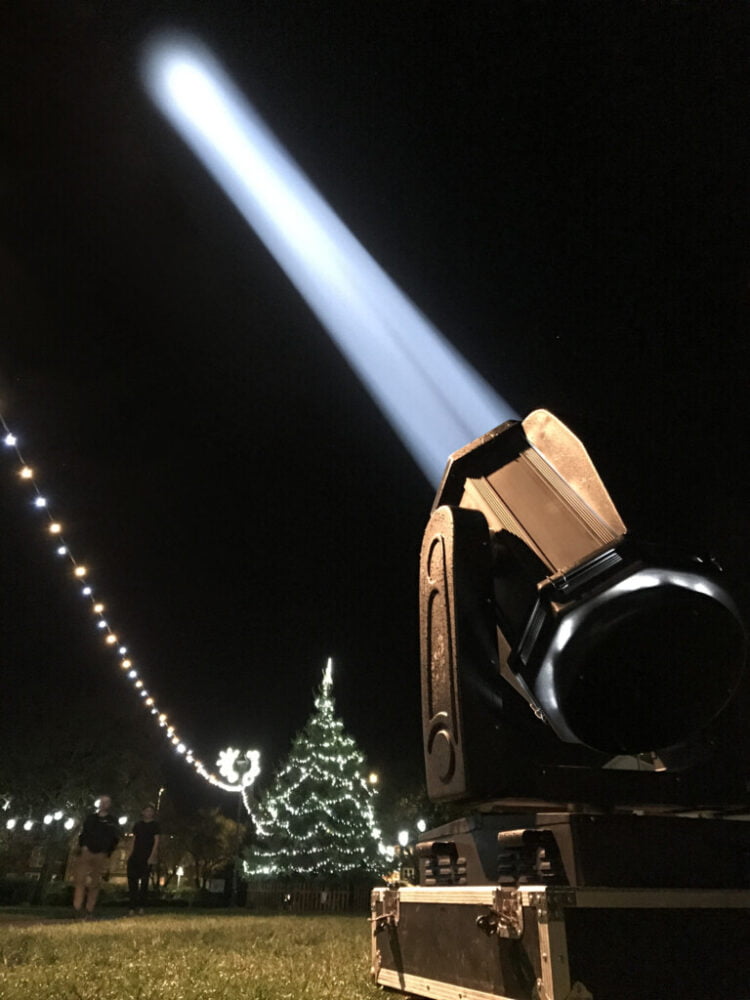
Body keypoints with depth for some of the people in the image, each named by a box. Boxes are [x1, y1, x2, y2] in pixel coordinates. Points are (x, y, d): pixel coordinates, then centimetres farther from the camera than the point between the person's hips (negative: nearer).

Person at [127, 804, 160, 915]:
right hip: (135, 856, 3)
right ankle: (132, 908, 1)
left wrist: (152, 856, -14)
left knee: (144, 881, 1)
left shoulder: (154, 825, 2)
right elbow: (134, 840, 15)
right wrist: (130, 854, 7)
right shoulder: (138, 824, 12)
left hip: (147, 857, -3)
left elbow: (156, 841, -4)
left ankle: (141, 907, 10)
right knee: (132, 881, -3)